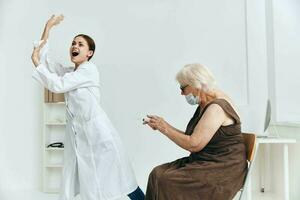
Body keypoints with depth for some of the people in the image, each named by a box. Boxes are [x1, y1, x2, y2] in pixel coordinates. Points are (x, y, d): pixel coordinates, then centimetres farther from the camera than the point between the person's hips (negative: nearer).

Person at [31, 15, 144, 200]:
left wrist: (37, 63, -4)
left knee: (118, 177, 0)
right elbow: (44, 58, 15)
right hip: (77, 133, 7)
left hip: (96, 130, -7)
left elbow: (58, 85, -12)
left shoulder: (89, 69, -8)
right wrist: (48, 27, 14)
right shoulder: (69, 71, 15)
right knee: (71, 184, 10)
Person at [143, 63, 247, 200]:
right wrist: (162, 126, 4)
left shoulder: (216, 107, -19)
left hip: (223, 171, -9)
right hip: (207, 163, 9)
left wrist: (165, 128, -12)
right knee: (158, 173, -5)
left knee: (165, 180, -18)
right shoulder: (205, 105, 10)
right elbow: (192, 138, 8)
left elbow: (194, 144, -23)